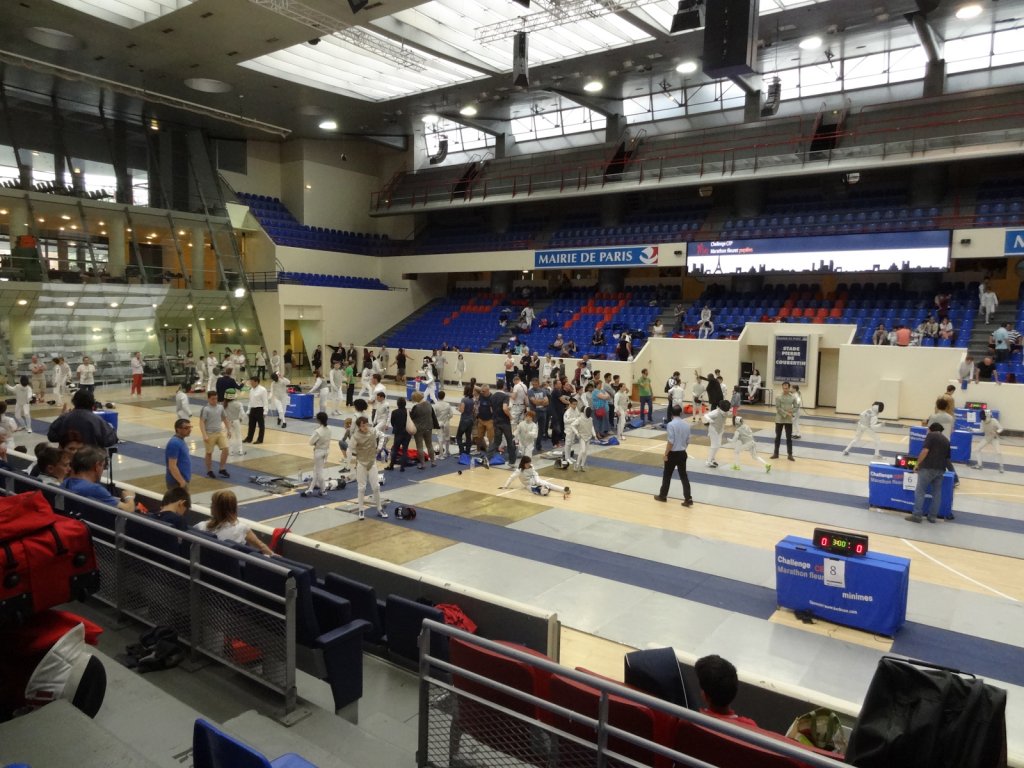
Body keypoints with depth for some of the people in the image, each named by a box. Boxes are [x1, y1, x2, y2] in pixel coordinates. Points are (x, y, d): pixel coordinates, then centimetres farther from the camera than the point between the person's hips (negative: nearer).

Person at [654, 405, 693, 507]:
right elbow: (688, 441, 8)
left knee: (667, 475, 11)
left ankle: (663, 495, 24)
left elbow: (670, 442, -20)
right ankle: (688, 499, 3)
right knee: (684, 476, 8)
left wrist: (666, 454, -10)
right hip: (682, 453, 5)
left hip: (673, 454, -5)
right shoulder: (686, 425, 1)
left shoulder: (671, 424, -17)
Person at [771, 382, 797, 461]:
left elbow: (795, 408, 4)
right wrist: (786, 413, -18)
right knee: (778, 437, 8)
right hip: (779, 419, -1)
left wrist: (791, 412, -15)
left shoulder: (793, 397, 0)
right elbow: (778, 408, -10)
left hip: (789, 420, 1)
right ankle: (776, 453, 17)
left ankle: (790, 455, 11)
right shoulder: (779, 397, -5)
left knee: (789, 437, 4)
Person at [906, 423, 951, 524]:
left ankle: (917, 515, -4)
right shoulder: (946, 440, 21)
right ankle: (932, 516, 13)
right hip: (941, 469, 7)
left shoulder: (931, 435, -1)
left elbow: (925, 451, -12)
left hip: (928, 467, -7)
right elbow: (948, 457, 22)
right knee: (937, 492, 11)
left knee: (920, 491, -2)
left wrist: (917, 464, -8)